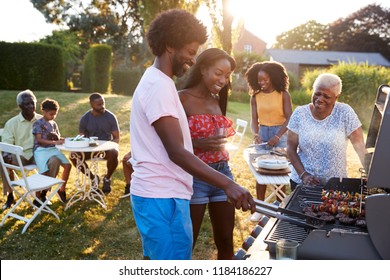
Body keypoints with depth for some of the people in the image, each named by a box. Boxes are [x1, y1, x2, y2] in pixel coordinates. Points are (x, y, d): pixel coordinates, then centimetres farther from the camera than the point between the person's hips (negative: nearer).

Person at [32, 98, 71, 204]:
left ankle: (62, 189, 9)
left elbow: (58, 139, 19)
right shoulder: (38, 124, -5)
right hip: (41, 150, -6)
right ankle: (38, 198, -2)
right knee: (44, 173, -21)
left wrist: (63, 140, -5)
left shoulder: (53, 124, 15)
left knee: (67, 165, -9)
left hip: (53, 149, 6)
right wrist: (54, 142, -25)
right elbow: (39, 140, -15)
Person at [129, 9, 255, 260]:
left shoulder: (156, 81, 16)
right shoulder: (159, 85, -17)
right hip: (163, 196, -11)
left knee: (157, 259, 19)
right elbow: (176, 152, -24)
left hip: (158, 193, 11)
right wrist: (228, 184, -30)